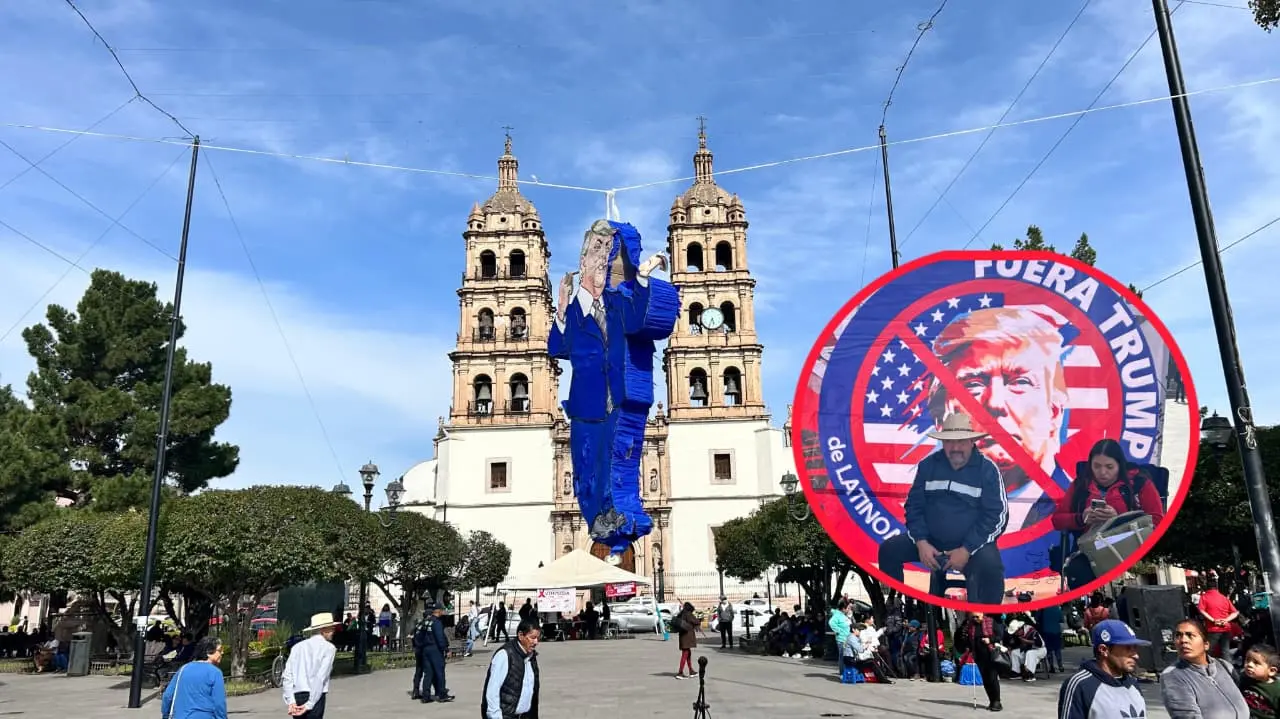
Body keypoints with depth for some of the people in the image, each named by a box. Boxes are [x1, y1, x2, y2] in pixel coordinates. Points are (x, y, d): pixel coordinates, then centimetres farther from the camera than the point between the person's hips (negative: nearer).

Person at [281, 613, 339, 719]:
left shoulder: (298, 646, 14)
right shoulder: (328, 647, -1)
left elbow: (286, 675, 4)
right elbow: (321, 678, -11)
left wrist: (291, 701, 0)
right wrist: (310, 704, -10)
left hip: (297, 696, 5)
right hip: (315, 697, -5)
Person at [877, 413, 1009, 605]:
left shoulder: (987, 469, -8)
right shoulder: (928, 465, 1)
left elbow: (997, 516, -11)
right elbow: (914, 506, 4)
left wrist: (966, 550, -19)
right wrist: (921, 543, -12)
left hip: (972, 544, -3)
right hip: (931, 541, 4)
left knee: (990, 566, -34)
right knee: (888, 550, -12)